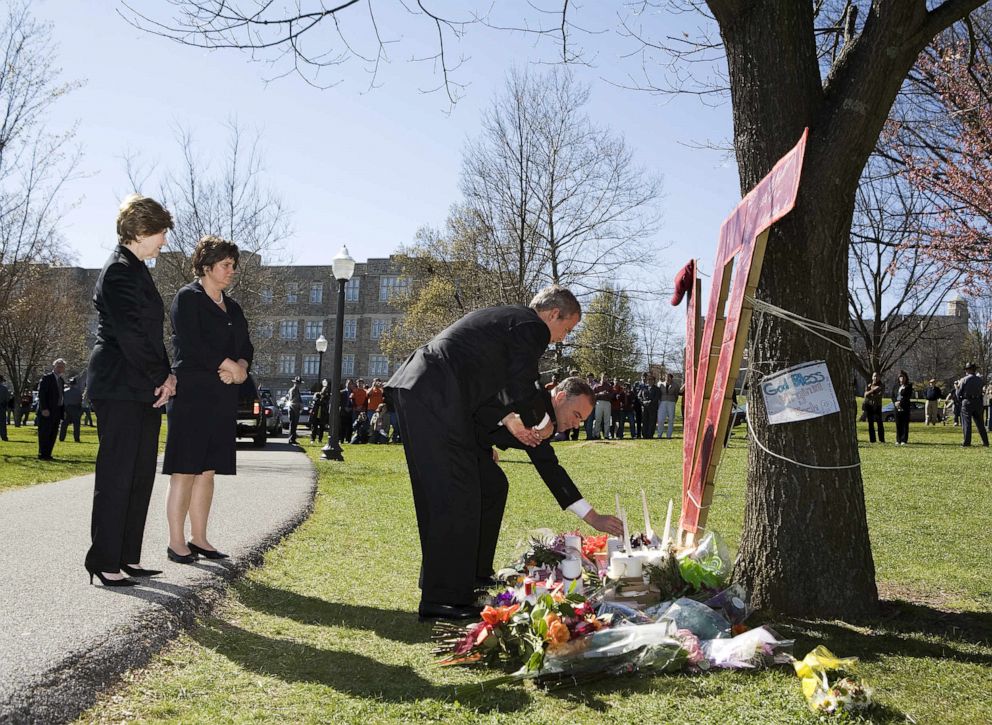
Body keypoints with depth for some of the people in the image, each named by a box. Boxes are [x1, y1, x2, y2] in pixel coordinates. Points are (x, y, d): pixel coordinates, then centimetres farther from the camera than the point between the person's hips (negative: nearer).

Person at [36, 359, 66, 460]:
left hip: (57, 411, 7)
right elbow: (41, 394, -12)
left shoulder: (61, 380, 17)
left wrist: (63, 410, 10)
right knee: (44, 433, -4)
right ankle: (42, 455, -1)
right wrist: (44, 409, -20)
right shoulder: (47, 378, -5)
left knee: (53, 434, 7)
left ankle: (47, 454, 11)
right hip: (47, 411, -7)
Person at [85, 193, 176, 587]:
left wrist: (166, 375, 7)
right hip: (119, 388, -10)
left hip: (143, 390, 10)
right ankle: (104, 562, 3)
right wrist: (161, 378, -10)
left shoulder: (137, 270, 19)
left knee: (140, 476, 11)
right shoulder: (119, 270, -12)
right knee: (116, 475, -5)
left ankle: (127, 557, 18)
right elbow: (129, 333, -18)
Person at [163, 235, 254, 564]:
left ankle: (198, 538, 14)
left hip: (222, 399, 7)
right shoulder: (187, 298, -3)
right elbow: (191, 345, -15)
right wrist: (229, 365, -11)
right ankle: (176, 542, 0)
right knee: (185, 469, -5)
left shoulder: (233, 307, 20)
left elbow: (246, 347, 15)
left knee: (207, 471, 8)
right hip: (192, 394, -7)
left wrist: (240, 367, -6)